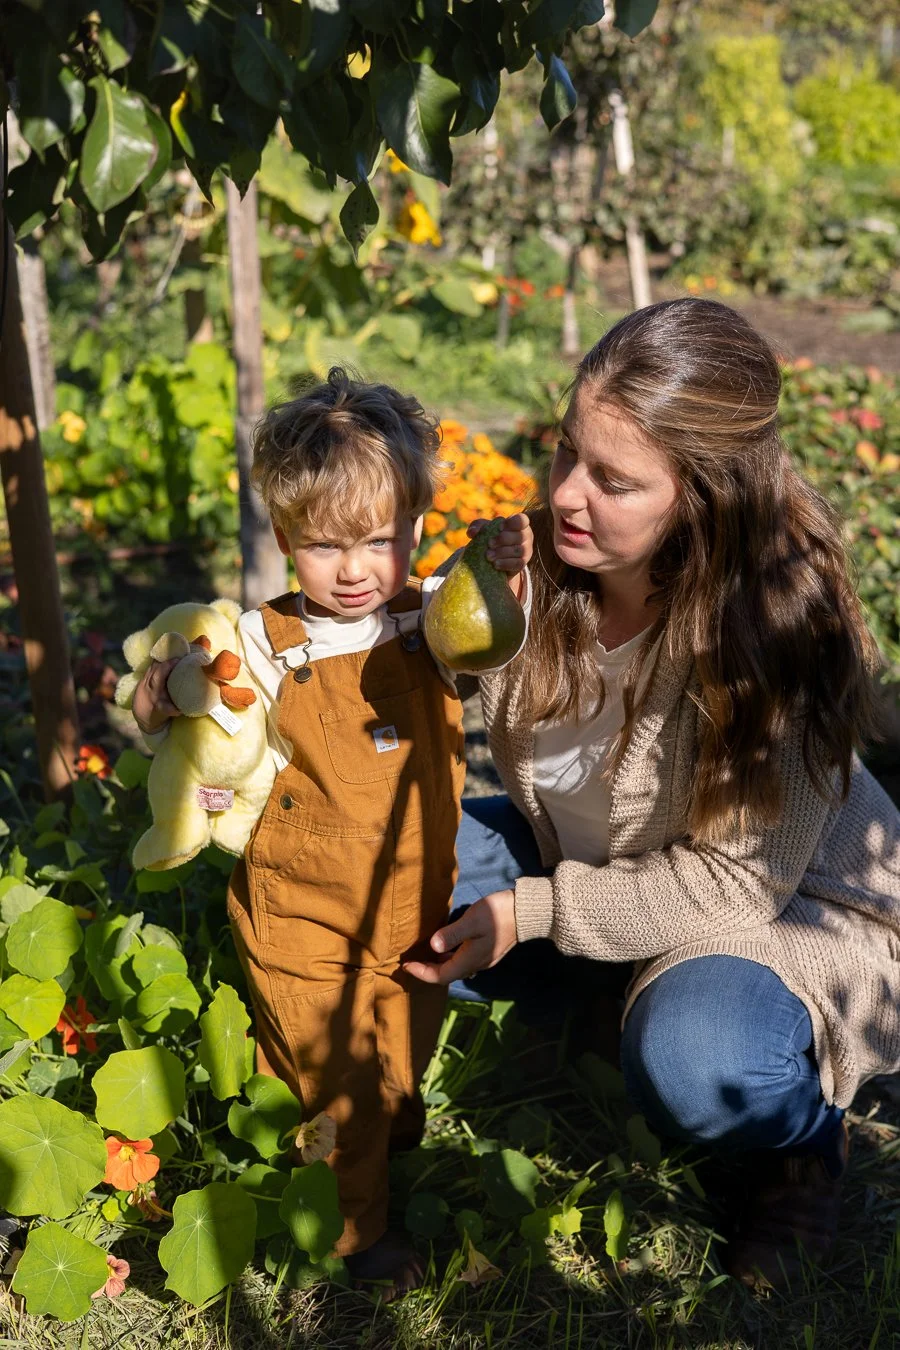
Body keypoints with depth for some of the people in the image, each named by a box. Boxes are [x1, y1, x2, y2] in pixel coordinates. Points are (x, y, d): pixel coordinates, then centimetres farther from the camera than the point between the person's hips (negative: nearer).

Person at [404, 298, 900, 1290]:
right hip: (601, 866, 6)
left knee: (692, 1063, -36)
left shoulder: (781, 623, -31)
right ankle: (606, 995, 7)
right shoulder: (526, 561, -17)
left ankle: (803, 1135, 1)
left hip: (796, 904, -5)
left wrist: (533, 913, -27)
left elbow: (737, 881, -26)